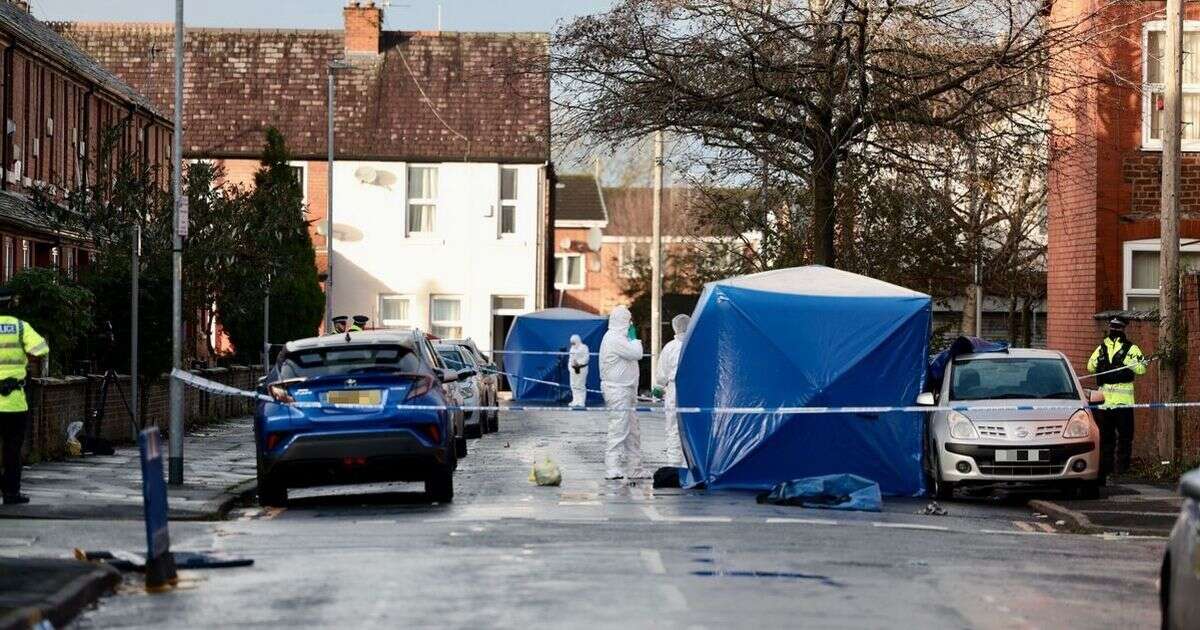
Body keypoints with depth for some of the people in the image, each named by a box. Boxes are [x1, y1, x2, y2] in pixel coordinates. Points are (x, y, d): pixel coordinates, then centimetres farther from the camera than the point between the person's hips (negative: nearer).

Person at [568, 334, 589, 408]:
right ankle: (575, 401, 9)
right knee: (574, 385, 5)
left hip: (581, 369, -7)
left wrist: (579, 363, -20)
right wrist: (569, 366, 13)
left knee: (581, 385, -8)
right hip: (573, 369, 7)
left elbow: (586, 358, -13)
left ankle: (581, 402, -6)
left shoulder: (584, 347, -6)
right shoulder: (572, 348, 19)